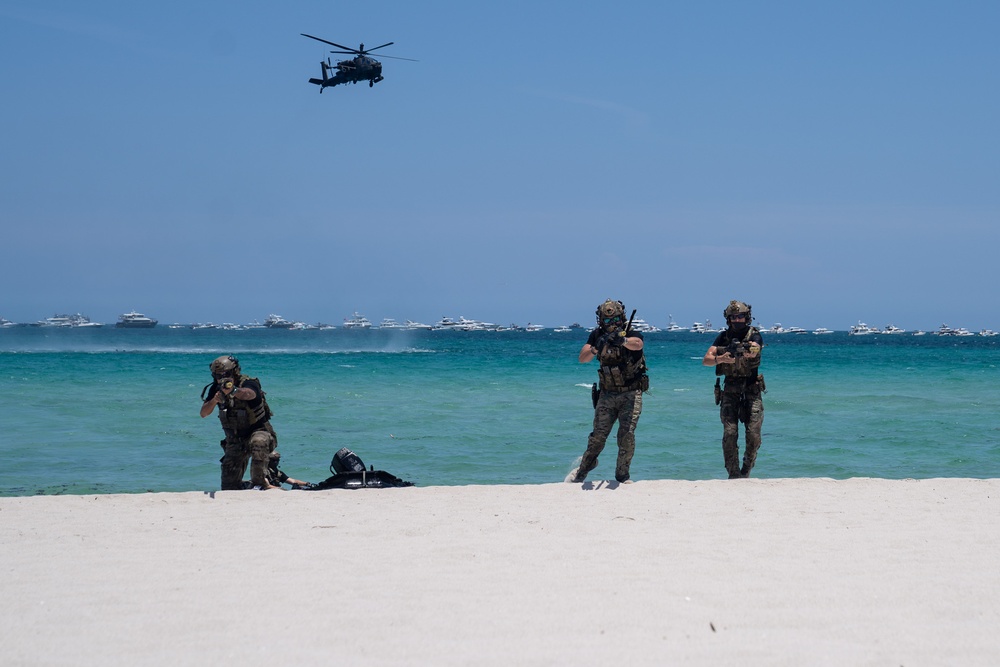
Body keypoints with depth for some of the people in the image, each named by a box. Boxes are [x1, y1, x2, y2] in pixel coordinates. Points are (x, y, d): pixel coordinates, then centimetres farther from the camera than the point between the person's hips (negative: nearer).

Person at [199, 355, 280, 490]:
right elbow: (204, 413, -10)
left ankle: (259, 482, -29)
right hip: (235, 440, 5)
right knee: (229, 484, 3)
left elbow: (249, 394, -47)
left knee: (259, 442, -40)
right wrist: (214, 400, -31)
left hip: (257, 431, -5)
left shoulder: (248, 384, -21)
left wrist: (233, 390, -68)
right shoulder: (216, 389, -5)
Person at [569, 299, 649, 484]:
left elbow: (638, 344, -35)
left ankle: (622, 475, 1)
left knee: (627, 434, -13)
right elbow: (583, 358, -10)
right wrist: (596, 348, -31)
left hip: (631, 394, -2)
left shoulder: (631, 334, -10)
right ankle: (583, 470, 23)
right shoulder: (597, 335, 0)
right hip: (607, 394, 2)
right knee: (598, 435, 2)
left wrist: (623, 340, -56)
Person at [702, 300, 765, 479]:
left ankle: (746, 471, 15)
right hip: (729, 393, 1)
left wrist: (747, 351, -45)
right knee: (730, 434, -10)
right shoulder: (723, 337, 6)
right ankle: (733, 475, -4)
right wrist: (719, 359, -26)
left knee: (753, 435, -6)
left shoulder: (754, 335, 1)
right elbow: (706, 360, -4)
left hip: (752, 392, -1)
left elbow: (754, 350, -22)